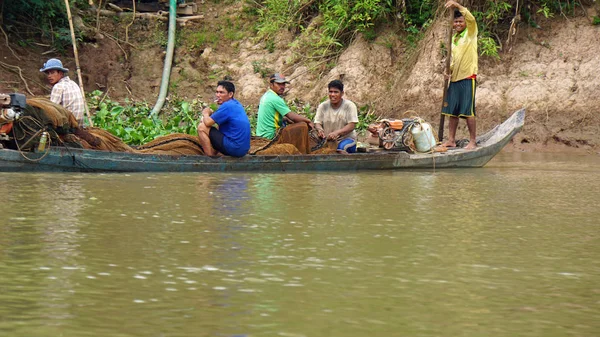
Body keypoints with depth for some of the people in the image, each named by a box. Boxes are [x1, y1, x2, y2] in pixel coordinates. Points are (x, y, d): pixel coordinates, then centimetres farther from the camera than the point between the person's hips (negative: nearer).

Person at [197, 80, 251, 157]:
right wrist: (211, 113, 7)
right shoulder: (236, 104, 13)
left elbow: (208, 122, -13)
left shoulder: (227, 106, -16)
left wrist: (205, 113, 8)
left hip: (234, 149, -10)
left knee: (202, 127, -5)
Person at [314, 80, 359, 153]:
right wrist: (320, 129, -25)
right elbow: (317, 123, 3)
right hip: (327, 139, 3)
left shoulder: (349, 106, -4)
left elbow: (352, 125, -13)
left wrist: (336, 132, -30)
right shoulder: (323, 106, 5)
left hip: (346, 139, -2)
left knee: (342, 149, -36)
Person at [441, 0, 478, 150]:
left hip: (468, 77, -7)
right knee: (452, 111, 8)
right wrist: (449, 69, 5)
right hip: (455, 78, 7)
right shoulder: (453, 38, 17)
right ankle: (451, 140, 14)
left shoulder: (470, 33, -2)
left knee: (468, 111, -7)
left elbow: (471, 18, -22)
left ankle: (473, 141, -1)